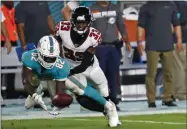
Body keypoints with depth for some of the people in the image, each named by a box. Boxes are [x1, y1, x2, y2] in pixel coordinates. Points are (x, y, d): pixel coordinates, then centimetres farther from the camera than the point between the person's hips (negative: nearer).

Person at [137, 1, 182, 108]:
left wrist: (179, 40, 7)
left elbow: (176, 24, 15)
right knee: (151, 73, -4)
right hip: (152, 46, -3)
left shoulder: (171, 6, 12)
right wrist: (140, 42, -5)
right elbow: (141, 26, 4)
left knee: (168, 73, 4)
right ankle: (151, 100, 0)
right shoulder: (146, 7, 6)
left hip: (168, 46, 3)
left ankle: (168, 99, 11)